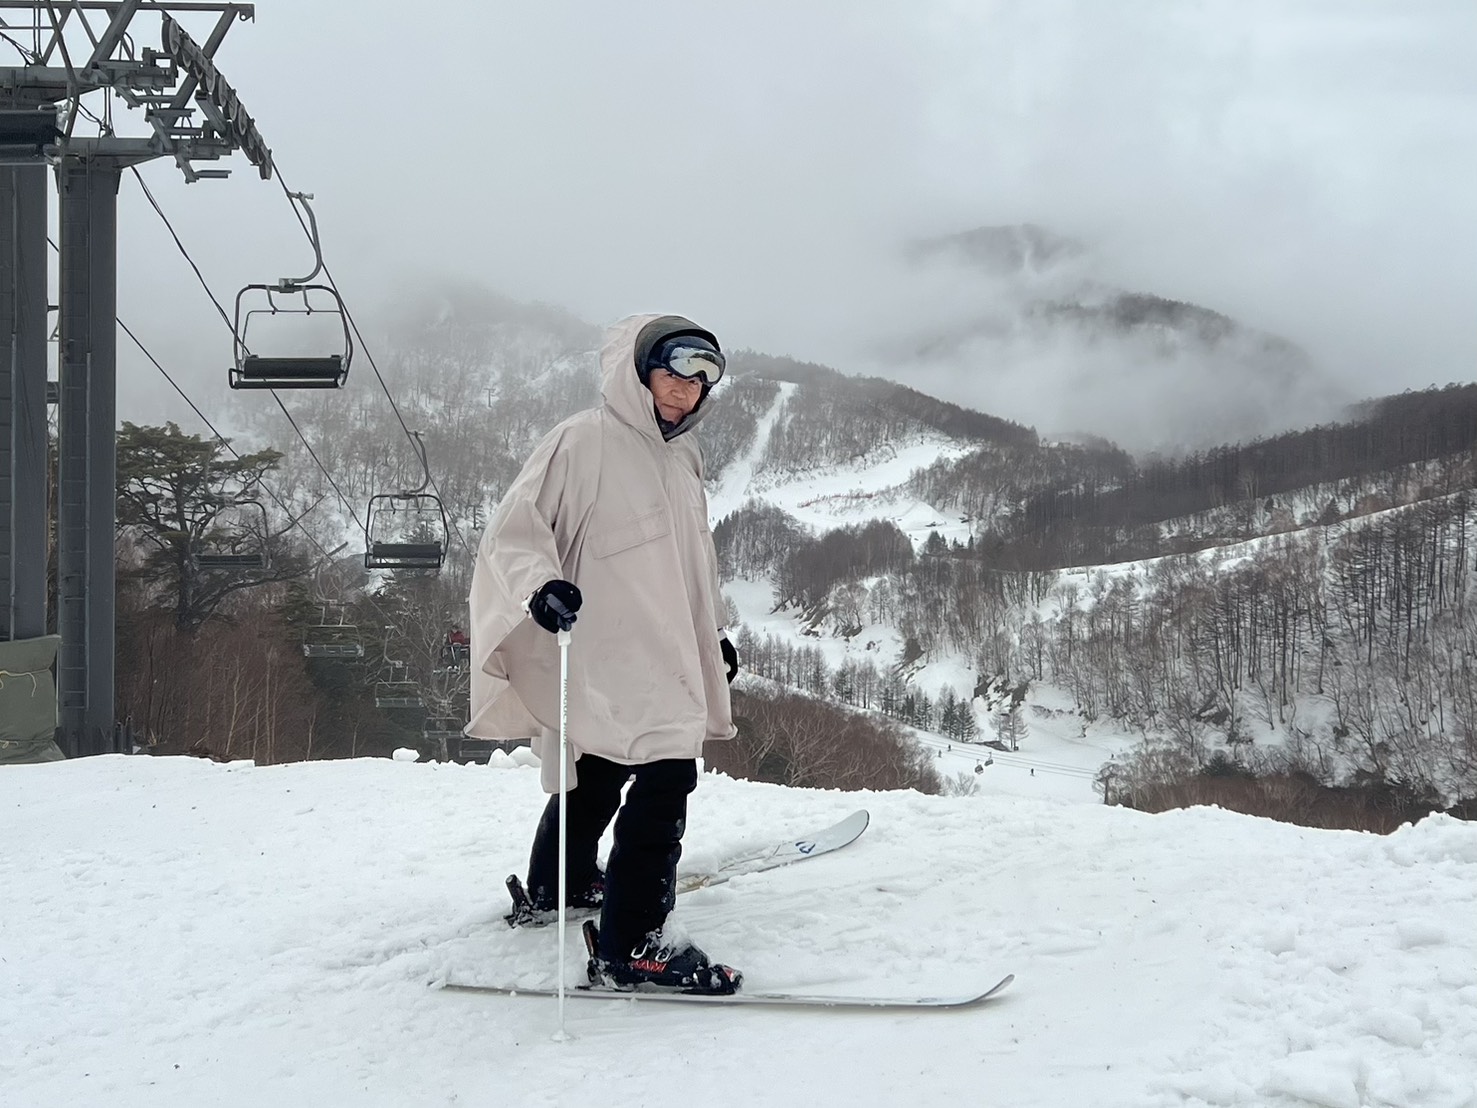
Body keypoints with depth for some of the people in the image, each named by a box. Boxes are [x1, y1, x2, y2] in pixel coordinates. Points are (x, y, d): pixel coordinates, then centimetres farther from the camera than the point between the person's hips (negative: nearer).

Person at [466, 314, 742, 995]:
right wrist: (541, 586, -34)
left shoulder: (681, 459, 16)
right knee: (666, 775, -19)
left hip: (664, 655, 9)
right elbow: (515, 530, -16)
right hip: (603, 653, -9)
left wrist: (716, 633, 32)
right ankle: (632, 946, -15)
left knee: (601, 776, 22)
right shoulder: (583, 442, -11)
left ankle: (553, 888, 44)